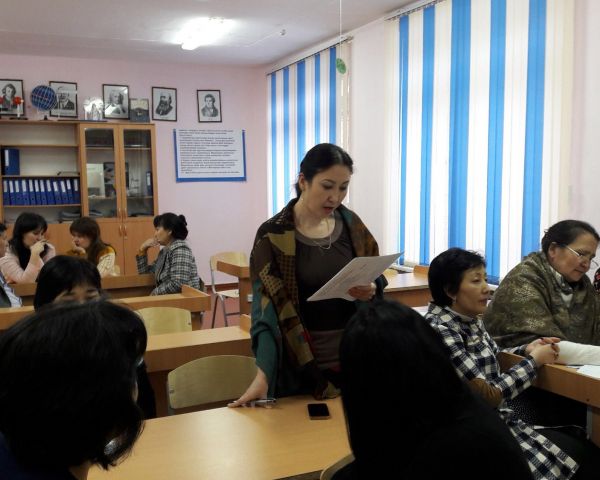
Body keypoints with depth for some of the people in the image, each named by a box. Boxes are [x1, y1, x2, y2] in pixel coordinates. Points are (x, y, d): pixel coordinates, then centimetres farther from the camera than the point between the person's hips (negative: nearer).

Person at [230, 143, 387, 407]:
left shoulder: (351, 224, 1)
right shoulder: (273, 235, -12)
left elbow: (378, 278, 11)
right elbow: (268, 310, -17)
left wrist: (371, 290, -13)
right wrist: (263, 375, -27)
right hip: (302, 362, -4)